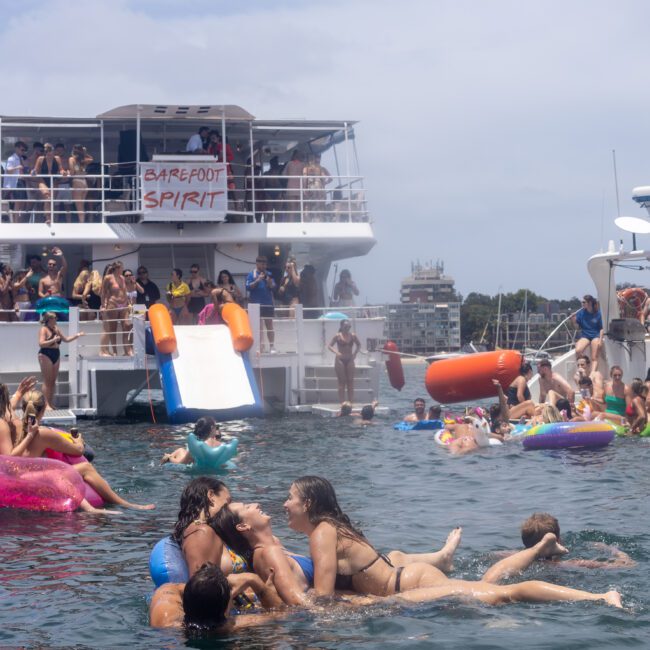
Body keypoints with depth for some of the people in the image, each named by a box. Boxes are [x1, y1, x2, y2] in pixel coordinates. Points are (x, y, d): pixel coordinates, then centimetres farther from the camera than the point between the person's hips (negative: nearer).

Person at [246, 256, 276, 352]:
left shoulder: (268, 274, 8)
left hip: (268, 304, 2)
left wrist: (270, 282, -16)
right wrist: (257, 280, -18)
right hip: (256, 304, -2)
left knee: (269, 325, 3)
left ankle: (272, 346, 6)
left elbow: (274, 288, 4)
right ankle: (260, 347, 10)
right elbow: (248, 287, -8)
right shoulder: (252, 274, 1)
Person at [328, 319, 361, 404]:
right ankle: (342, 402, 1)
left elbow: (358, 344, 17)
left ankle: (351, 402, 5)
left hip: (349, 360, 3)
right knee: (341, 382, -1)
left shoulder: (352, 335, 3)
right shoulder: (338, 336, -5)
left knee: (350, 382, 2)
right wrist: (336, 352, -20)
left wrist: (355, 353, 2)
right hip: (340, 360, -3)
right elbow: (329, 346, -4)